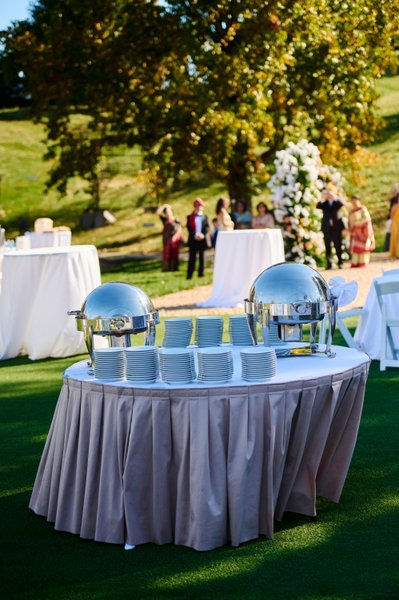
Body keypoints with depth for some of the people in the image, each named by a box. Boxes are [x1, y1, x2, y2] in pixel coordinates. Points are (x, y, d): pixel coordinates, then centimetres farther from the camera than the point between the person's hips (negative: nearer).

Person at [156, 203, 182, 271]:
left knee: (174, 254, -2)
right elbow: (158, 212, 4)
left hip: (175, 240, -3)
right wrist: (164, 206, 3)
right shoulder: (165, 220, 8)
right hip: (166, 240, 3)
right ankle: (166, 268, 2)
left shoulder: (176, 221, 0)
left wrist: (175, 236, -20)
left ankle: (174, 268, 2)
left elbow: (179, 230, -7)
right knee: (166, 254, -1)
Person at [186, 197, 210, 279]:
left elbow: (207, 228, 2)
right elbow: (189, 227, -1)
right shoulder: (190, 217, 9)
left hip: (202, 240, 1)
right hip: (193, 240, -1)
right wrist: (195, 235, -15)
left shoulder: (205, 217, 12)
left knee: (202, 257, 4)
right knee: (192, 258, -3)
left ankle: (201, 274, 9)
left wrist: (203, 235, -15)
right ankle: (189, 275, -3)